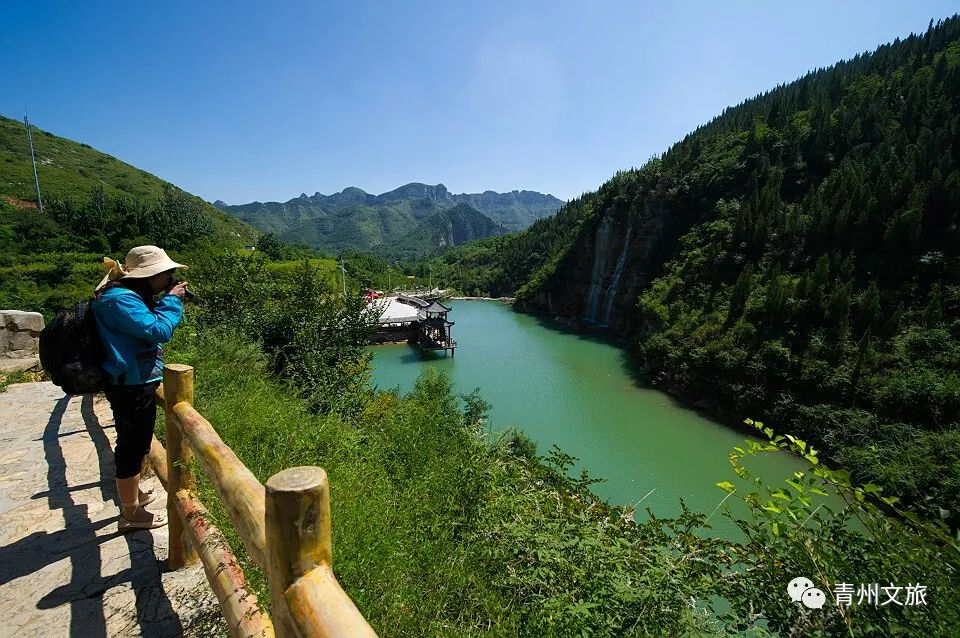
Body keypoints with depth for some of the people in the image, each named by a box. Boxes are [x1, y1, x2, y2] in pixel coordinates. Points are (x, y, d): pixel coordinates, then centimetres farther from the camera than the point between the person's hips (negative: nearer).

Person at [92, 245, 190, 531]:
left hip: (132, 383, 11)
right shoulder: (121, 299, -22)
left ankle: (133, 494, 43)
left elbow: (148, 325, 19)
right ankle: (131, 513, 16)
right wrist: (172, 300, -15)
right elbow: (158, 330, -27)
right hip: (132, 386, -11)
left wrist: (167, 301, 5)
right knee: (133, 446, 2)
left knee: (133, 444, 24)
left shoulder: (130, 296, 11)